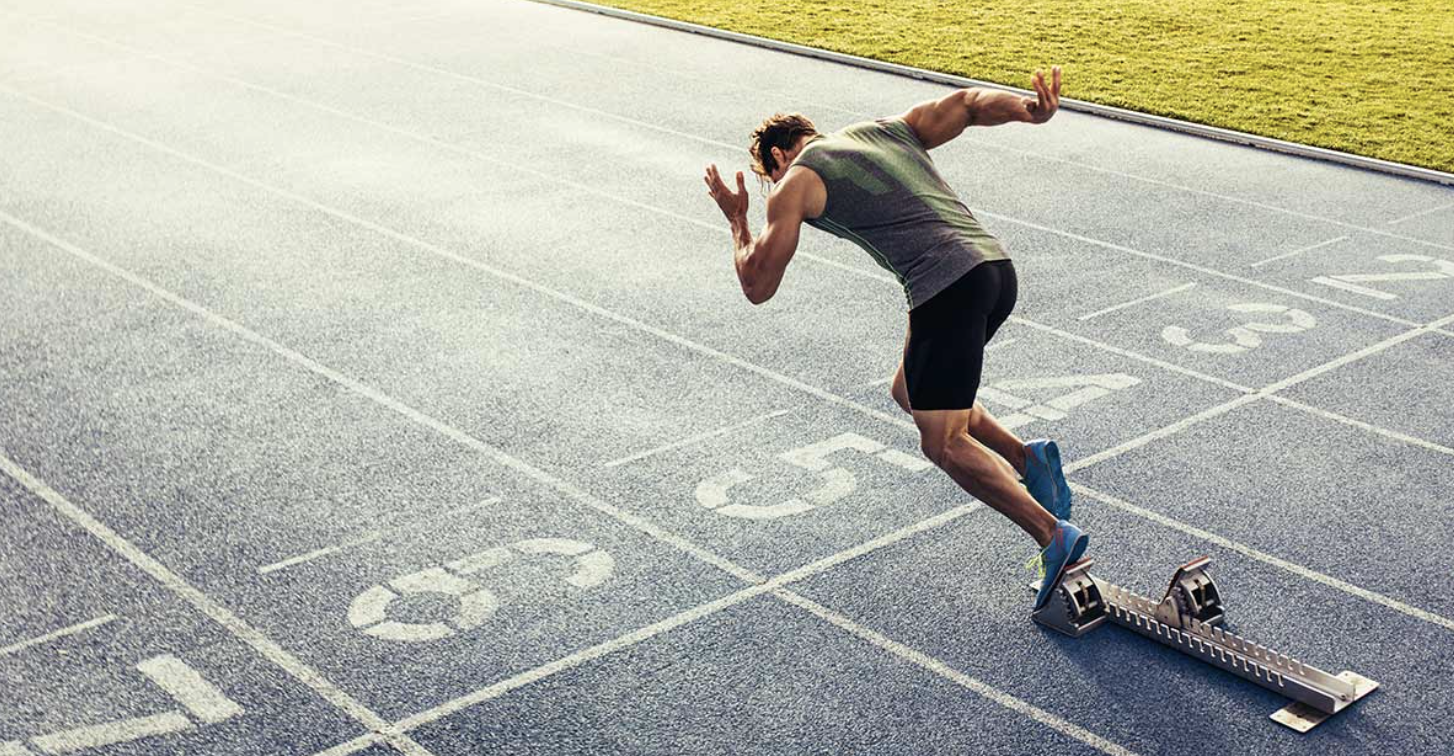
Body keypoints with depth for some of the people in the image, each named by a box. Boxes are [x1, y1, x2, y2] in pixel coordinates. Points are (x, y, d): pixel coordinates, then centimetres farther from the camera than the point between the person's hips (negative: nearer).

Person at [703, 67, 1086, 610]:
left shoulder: (794, 184, 9)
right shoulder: (890, 129, 27)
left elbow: (757, 286, 10)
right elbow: (972, 101, 12)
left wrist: (736, 220, 28)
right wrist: (1032, 111, -7)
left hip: (947, 289, -8)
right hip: (997, 266, 8)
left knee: (944, 444, 1)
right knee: (909, 392, 25)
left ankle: (1054, 536, -13)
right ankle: (1027, 457, 10)